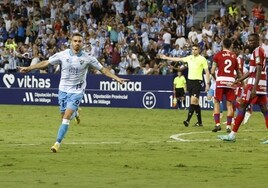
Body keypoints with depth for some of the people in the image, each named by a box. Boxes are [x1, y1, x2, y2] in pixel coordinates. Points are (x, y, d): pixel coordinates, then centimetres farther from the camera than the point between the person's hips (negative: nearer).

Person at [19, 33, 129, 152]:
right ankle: (75, 112, 46)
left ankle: (57, 143, -13)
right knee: (64, 116, 10)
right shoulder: (62, 55, -6)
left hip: (77, 91, -3)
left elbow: (102, 69, 0)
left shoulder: (87, 58, -8)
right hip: (63, 89, 3)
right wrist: (28, 68, -2)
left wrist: (117, 79, -7)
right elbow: (46, 63, 1)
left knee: (66, 118, -15)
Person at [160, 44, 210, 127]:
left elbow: (207, 72, -4)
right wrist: (166, 58, 24)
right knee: (195, 102, 9)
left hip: (197, 81, -6)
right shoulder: (189, 58, 11)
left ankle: (188, 120, -20)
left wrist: (207, 83, -10)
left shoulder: (202, 59, -4)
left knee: (193, 100, -16)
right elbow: (178, 59, 21)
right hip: (190, 81, 6)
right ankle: (199, 122, 14)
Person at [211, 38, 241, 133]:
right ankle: (228, 126, -1)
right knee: (229, 104, 5)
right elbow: (238, 72, 16)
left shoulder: (218, 55, 1)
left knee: (216, 102, 8)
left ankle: (217, 124, -2)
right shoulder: (234, 56, 9)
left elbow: (212, 71, -1)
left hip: (221, 81, -2)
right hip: (231, 81, 2)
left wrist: (215, 78, 18)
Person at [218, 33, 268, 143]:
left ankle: (232, 135, -1)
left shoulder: (257, 51, -11)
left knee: (242, 106, -3)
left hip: (254, 83, -9)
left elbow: (259, 71, -20)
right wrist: (239, 80, 29)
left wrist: (254, 88, -26)